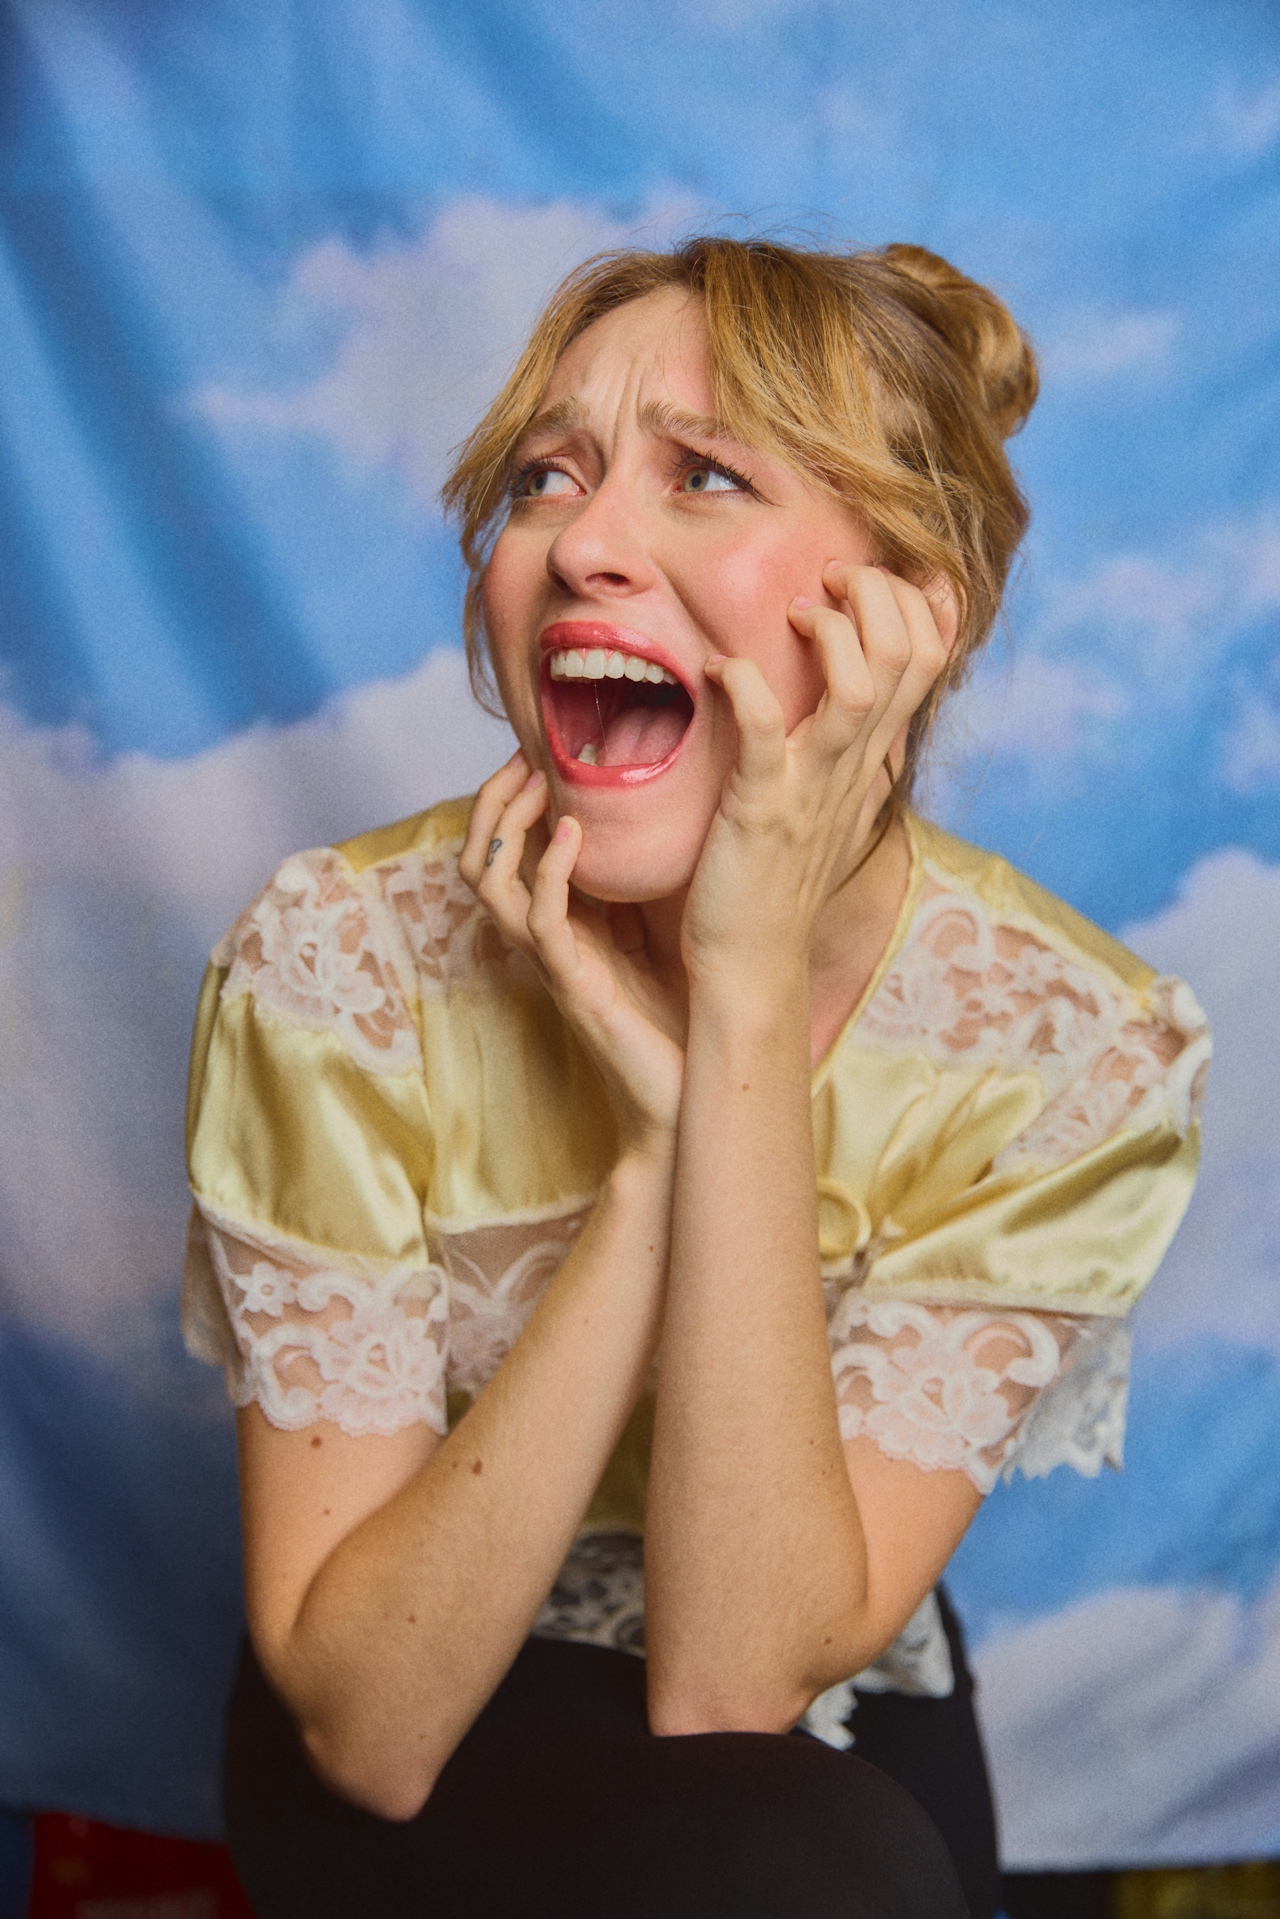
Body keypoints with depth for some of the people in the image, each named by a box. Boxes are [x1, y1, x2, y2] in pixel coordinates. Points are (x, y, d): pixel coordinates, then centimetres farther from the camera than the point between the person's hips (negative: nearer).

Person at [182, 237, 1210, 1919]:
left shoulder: (1073, 1050, -19)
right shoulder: (340, 965, -20)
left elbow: (738, 1682, -25)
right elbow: (369, 1726, -22)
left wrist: (753, 1006, -31)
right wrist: (658, 1131, -32)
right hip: (428, 1775, -2)